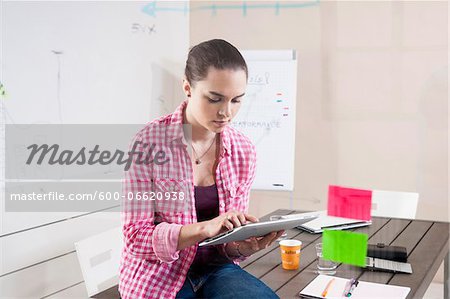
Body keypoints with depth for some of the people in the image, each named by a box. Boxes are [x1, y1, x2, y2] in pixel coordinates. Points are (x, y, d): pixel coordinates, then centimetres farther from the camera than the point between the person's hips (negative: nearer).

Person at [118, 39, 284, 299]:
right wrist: (205, 228, -30)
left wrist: (246, 245, -19)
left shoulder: (244, 151, -2)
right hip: (159, 278, -4)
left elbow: (230, 237, 5)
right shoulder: (149, 142, -15)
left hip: (216, 269, 4)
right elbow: (136, 237, -15)